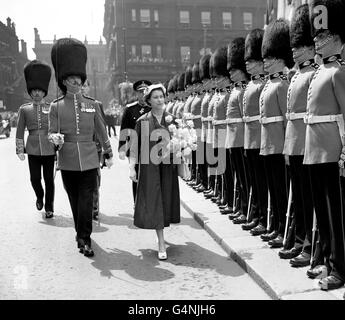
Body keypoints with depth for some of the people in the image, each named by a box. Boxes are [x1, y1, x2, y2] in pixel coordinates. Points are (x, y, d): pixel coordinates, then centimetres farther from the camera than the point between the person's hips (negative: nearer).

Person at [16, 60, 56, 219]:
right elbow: (20, 132, 5)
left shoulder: (51, 108, 3)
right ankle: (39, 196, 35)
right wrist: (20, 150, 0)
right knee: (35, 178, 4)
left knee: (49, 179, 4)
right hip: (32, 150, 1)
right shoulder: (24, 109, 4)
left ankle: (49, 207, 19)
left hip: (49, 149, -1)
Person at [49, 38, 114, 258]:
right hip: (67, 162, 1)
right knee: (75, 202, 13)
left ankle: (84, 239, 6)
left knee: (86, 201, -4)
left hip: (89, 161, 0)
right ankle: (82, 235, 30)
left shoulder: (92, 105, 3)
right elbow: (52, 133, -1)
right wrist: (55, 138, -24)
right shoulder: (56, 106, 1)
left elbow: (101, 132, 11)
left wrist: (109, 154, 17)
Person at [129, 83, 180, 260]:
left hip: (168, 166, 3)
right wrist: (132, 167, -5)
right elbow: (134, 146, 1)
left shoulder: (172, 119, 6)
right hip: (149, 166, -2)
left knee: (166, 199, 9)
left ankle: (161, 236, 31)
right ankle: (161, 245, -1)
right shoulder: (142, 121, 1)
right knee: (153, 202, -5)